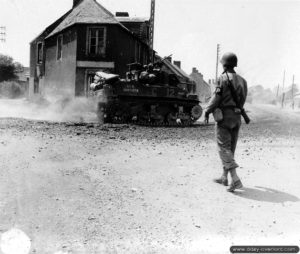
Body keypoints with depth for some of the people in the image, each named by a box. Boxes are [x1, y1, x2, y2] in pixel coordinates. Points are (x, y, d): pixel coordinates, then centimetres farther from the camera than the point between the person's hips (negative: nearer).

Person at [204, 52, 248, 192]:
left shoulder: (223, 78, -10)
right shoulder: (242, 80, 12)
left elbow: (216, 97, -14)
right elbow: (242, 101, 12)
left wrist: (207, 111, -3)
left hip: (224, 116, -7)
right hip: (237, 117, 7)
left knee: (224, 148, -6)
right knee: (230, 148, 14)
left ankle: (235, 179, -16)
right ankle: (224, 177, 25)